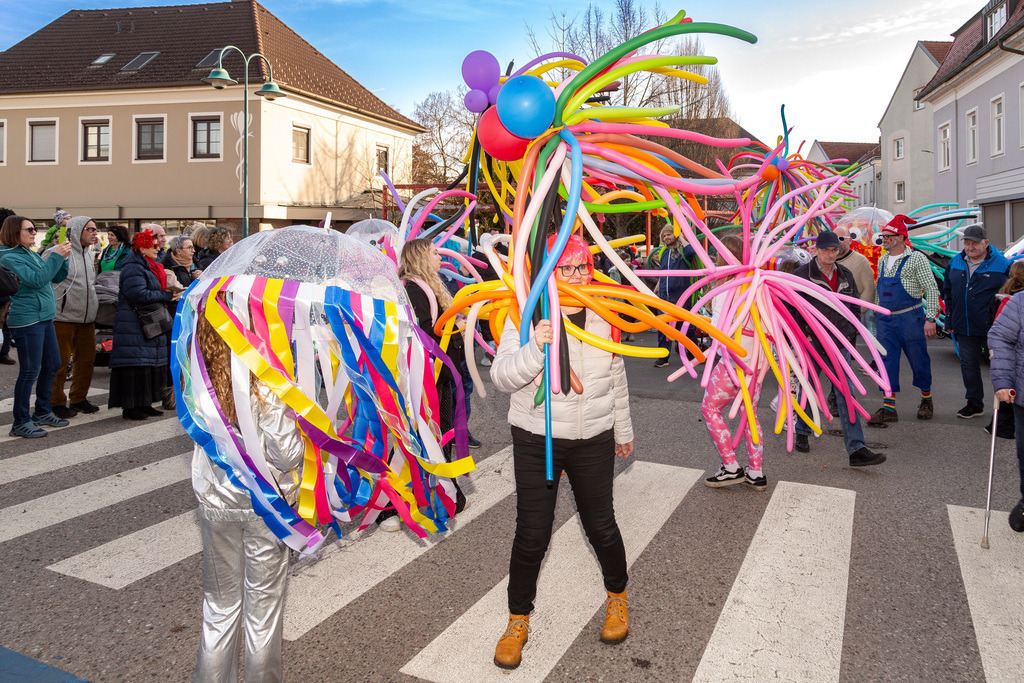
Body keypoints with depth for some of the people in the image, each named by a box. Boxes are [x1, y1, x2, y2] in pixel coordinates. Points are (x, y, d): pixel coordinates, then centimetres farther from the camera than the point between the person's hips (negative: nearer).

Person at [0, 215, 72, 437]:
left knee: (52, 365, 15)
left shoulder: (32, 254, 15)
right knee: (30, 371, -5)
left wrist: (63, 257, 2)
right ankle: (21, 423, 5)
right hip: (27, 320, -9)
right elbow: (36, 280, -23)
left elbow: (56, 277, 18)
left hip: (44, 317, 9)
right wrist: (56, 256, -20)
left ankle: (42, 412, 29)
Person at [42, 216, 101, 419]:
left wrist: (94, 305, 19)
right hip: (63, 317, -7)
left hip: (86, 318, 7)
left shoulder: (88, 253, 16)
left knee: (87, 359, 11)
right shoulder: (55, 253, -9)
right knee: (60, 362, -1)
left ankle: (79, 398, 24)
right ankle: (56, 403, 12)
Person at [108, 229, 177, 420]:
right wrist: (166, 296, -15)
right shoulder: (133, 268, -12)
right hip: (133, 324, -10)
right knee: (135, 365, -9)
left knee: (151, 364, 11)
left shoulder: (150, 267, 20)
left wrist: (171, 294, 8)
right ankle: (129, 407, -4)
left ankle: (143, 403, 18)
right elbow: (139, 295, -22)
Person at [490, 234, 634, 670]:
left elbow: (616, 379, 16)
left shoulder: (603, 316, 5)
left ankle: (617, 597, 39)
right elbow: (501, 377, -14)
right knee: (531, 533, 1)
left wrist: (623, 429, 23)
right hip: (536, 441, -2)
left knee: (601, 523, 10)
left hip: (593, 440, 2)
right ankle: (518, 620, 23)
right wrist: (535, 348, -31)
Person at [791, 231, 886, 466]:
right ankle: (802, 433, 34)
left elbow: (855, 306, 19)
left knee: (846, 393, -3)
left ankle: (856, 449, -6)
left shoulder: (845, 274, 9)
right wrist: (803, 334, -9)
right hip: (811, 341, -3)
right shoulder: (802, 274, -6)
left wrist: (849, 332, 10)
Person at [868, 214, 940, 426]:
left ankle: (926, 400, 28)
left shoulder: (916, 259, -8)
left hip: (910, 318, -5)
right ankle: (888, 408, 4)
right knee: (887, 362, 1)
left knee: (919, 361, 7)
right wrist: (877, 314, 17)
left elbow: (931, 289, -11)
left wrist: (930, 318, -17)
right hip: (886, 319, 5)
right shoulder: (882, 261, 11)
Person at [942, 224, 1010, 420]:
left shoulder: (1002, 265, -7)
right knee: (968, 365, 11)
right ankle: (974, 404, 23)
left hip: (991, 329, -4)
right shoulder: (955, 264, 7)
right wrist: (949, 321, 13)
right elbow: (948, 294, 17)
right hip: (964, 328, 5)